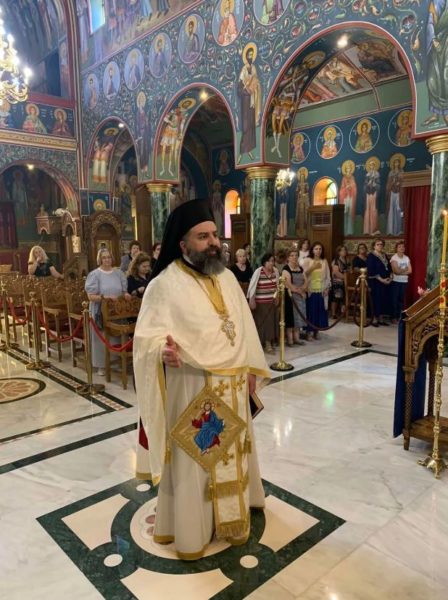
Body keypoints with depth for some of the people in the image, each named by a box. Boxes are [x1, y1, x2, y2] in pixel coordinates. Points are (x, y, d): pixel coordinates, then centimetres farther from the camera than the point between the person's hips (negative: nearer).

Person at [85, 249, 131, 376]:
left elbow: (124, 290, 13)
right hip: (101, 312, -4)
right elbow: (91, 296, -11)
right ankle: (101, 365, 12)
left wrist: (126, 294, -10)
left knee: (117, 337, 9)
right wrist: (104, 297, -24)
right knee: (101, 339, 2)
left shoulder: (118, 273, 9)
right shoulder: (94, 274, -4)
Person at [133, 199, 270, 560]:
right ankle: (190, 529, 28)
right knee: (193, 458, 7)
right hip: (192, 389, -6)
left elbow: (243, 327, 11)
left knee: (231, 450, 22)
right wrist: (163, 350, -39)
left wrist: (250, 370, 11)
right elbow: (146, 336, -17)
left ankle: (231, 511, 46)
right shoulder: (165, 284, -15)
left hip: (232, 386, 7)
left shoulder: (227, 277, 5)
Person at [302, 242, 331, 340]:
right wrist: (313, 267, -22)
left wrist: (327, 288, 1)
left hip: (321, 291, 3)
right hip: (311, 290, -3)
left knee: (320, 311, 6)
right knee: (311, 311, -3)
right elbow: (304, 274, -10)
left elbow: (328, 276, 9)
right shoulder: (307, 260, 0)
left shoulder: (324, 261, 8)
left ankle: (316, 331, 17)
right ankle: (309, 332, 6)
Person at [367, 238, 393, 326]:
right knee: (376, 300, -5)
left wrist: (390, 277, -2)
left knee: (385, 299, 6)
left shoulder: (385, 255, 15)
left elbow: (389, 267, 16)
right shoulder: (371, 256, -7)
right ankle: (375, 319, 4)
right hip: (376, 282, -7)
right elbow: (371, 271, -15)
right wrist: (381, 279, -19)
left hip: (386, 282, 7)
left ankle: (381, 318, 15)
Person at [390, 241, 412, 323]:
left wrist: (401, 271, -13)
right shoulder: (394, 258, -9)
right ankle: (394, 317, 5)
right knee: (395, 299, -1)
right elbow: (396, 271, -18)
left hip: (404, 281, 5)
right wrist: (405, 269, -4)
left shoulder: (407, 258, 8)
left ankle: (400, 316, 16)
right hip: (395, 281, -5)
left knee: (401, 299, 9)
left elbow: (410, 271, 1)